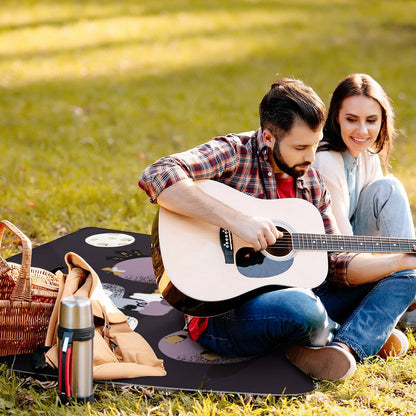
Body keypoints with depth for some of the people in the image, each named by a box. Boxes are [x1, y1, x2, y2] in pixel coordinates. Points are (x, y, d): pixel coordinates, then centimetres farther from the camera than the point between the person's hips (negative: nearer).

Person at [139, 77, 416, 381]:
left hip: (289, 296, 8)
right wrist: (236, 219, -32)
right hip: (223, 313, -7)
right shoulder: (232, 153, -11)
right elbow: (156, 177, -29)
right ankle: (367, 334, -4)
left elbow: (336, 264, 11)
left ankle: (344, 348, -22)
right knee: (301, 308, -40)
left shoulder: (312, 183, 10)